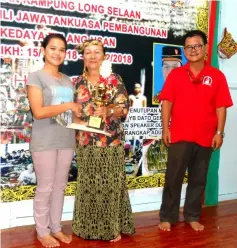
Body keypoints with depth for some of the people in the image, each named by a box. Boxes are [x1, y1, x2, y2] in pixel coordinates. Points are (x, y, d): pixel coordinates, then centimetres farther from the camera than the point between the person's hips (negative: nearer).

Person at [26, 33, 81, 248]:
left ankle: (56, 227, 27)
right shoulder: (36, 77, -5)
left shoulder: (67, 80, 14)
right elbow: (39, 112, -16)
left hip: (66, 141, 6)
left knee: (60, 186, 13)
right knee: (45, 187, 2)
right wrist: (68, 106, -12)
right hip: (44, 142, -6)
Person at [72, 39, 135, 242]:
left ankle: (113, 227, 17)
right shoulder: (78, 82, 10)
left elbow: (123, 109, -9)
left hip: (110, 142, -3)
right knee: (88, 184, 10)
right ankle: (89, 226, 25)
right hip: (85, 143, 3)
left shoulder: (114, 79, -1)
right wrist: (79, 122, -5)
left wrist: (108, 110, -27)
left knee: (110, 184, 2)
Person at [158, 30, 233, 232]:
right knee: (173, 178, 5)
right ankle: (167, 217, 18)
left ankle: (193, 216, 27)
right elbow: (167, 102, 0)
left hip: (205, 137, 1)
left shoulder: (217, 76, 2)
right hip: (179, 136, -1)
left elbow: (221, 107, 1)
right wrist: (166, 128, -6)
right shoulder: (175, 74, 2)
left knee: (198, 179, 11)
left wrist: (219, 132, -4)